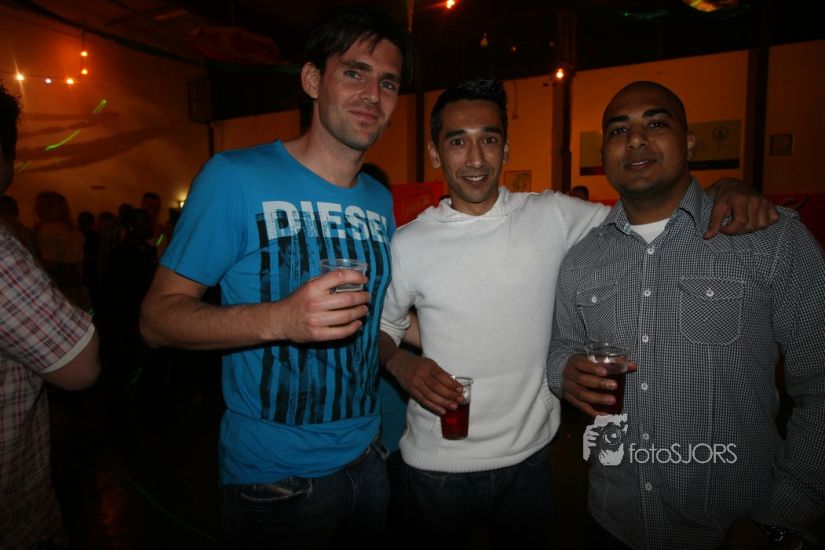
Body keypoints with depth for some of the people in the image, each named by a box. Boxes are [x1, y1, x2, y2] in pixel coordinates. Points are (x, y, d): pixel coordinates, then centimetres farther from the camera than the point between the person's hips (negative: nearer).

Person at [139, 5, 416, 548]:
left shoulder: (381, 201, 4)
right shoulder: (235, 177, -15)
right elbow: (158, 317, -16)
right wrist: (278, 319, -32)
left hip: (367, 457, 6)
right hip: (275, 477, -6)